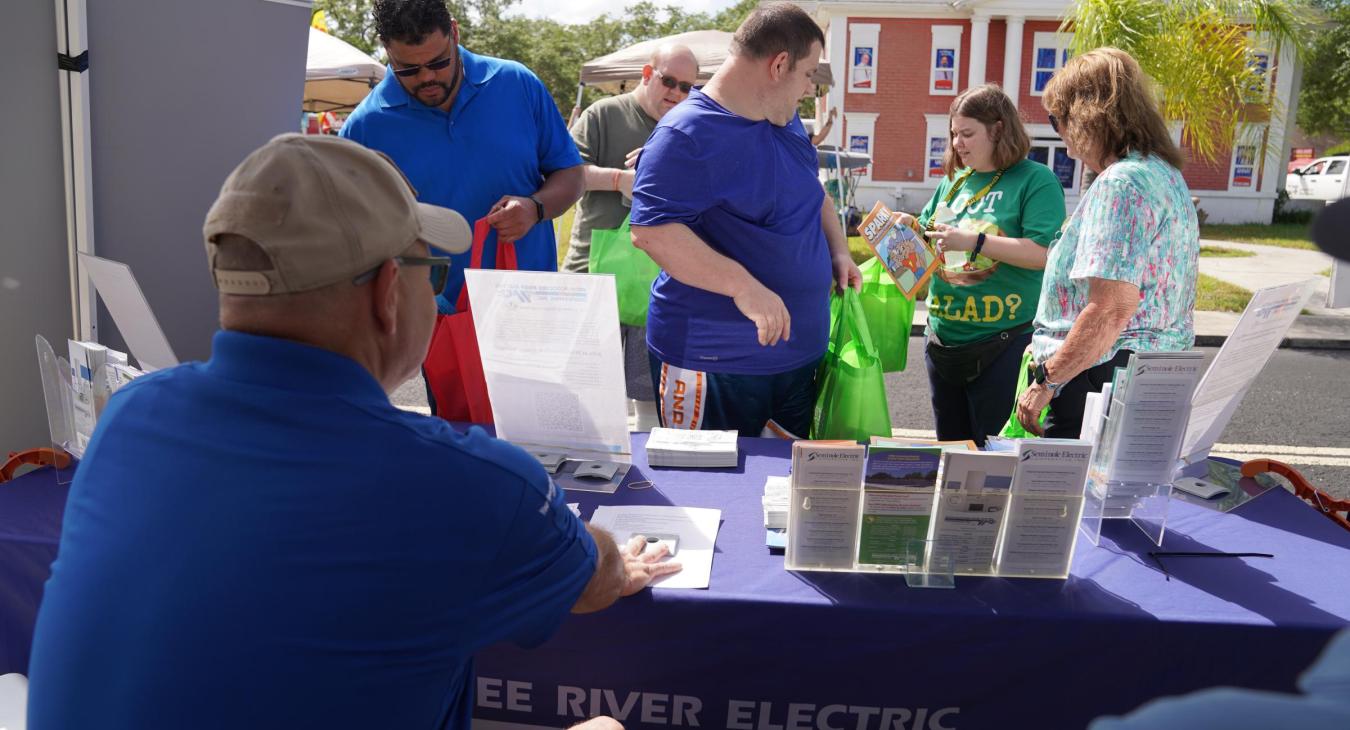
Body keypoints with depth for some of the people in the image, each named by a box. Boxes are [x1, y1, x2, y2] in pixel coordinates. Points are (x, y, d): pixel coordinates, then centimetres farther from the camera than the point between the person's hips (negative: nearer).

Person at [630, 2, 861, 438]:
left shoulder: (786, 120, 10)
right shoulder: (687, 136, -19)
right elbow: (650, 230, -27)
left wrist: (839, 251, 9)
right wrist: (744, 286, -32)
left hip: (800, 352, 8)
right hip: (713, 363, -8)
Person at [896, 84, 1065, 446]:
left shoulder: (1036, 180, -7)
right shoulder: (953, 181, 13)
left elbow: (1044, 253, -19)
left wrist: (974, 241, -23)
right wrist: (910, 231, 0)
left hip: (1003, 346, -6)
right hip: (943, 340, 7)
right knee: (949, 452, 17)